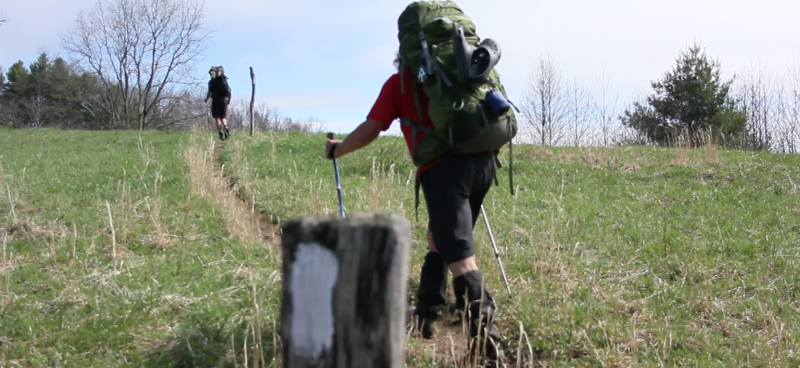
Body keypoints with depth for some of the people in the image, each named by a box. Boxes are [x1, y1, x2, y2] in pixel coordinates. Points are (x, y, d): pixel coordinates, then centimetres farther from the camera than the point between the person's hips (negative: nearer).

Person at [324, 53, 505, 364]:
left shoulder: (399, 81, 12)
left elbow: (370, 130, 10)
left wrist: (337, 149, 27)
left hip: (444, 168, -6)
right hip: (483, 159, 6)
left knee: (459, 255, -10)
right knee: (440, 238, 23)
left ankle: (485, 335, -21)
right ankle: (425, 316, 31)